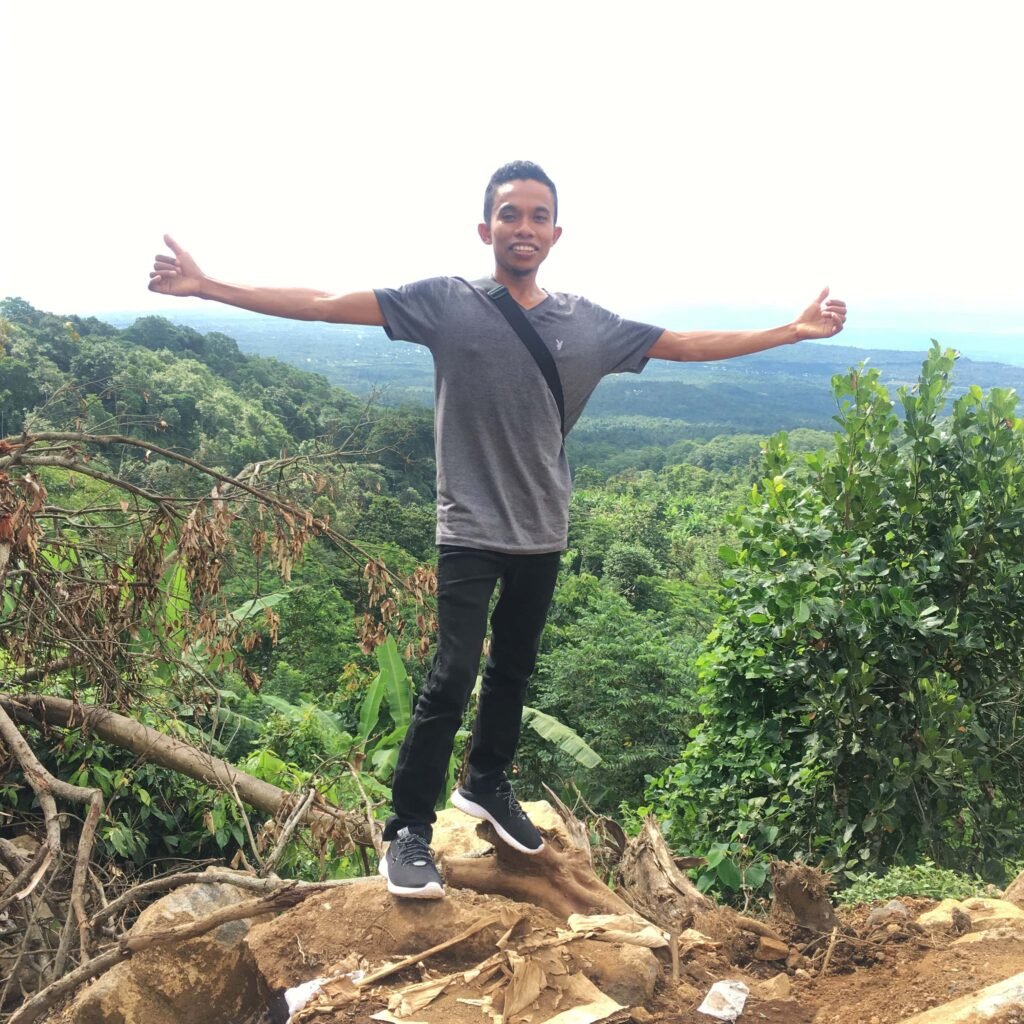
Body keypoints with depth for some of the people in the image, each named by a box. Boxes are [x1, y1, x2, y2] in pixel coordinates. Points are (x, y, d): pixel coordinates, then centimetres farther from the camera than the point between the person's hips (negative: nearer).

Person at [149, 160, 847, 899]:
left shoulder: (588, 324, 2)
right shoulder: (444, 303, -7)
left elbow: (686, 345, 9)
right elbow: (322, 305, -9)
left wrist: (793, 331, 9)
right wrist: (207, 288, -12)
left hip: (543, 534, 4)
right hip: (469, 531, -4)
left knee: (513, 672, 17)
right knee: (452, 679, -7)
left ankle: (488, 787, 39)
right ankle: (409, 831, 9)